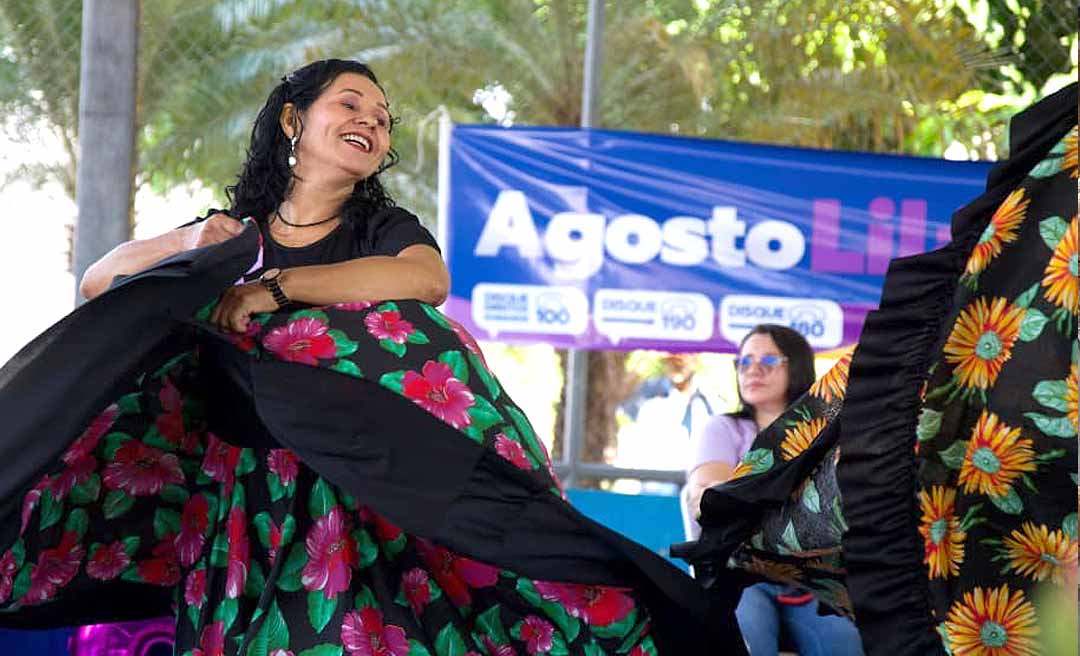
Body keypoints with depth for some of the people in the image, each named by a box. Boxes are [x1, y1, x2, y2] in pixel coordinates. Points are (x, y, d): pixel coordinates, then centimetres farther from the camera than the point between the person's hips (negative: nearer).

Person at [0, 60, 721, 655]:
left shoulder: (384, 226, 3)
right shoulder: (234, 233, 12)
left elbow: (426, 279, -23)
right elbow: (98, 281, 11)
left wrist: (275, 288, -22)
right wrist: (187, 246, -8)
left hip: (353, 491, -3)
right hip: (240, 495, 3)